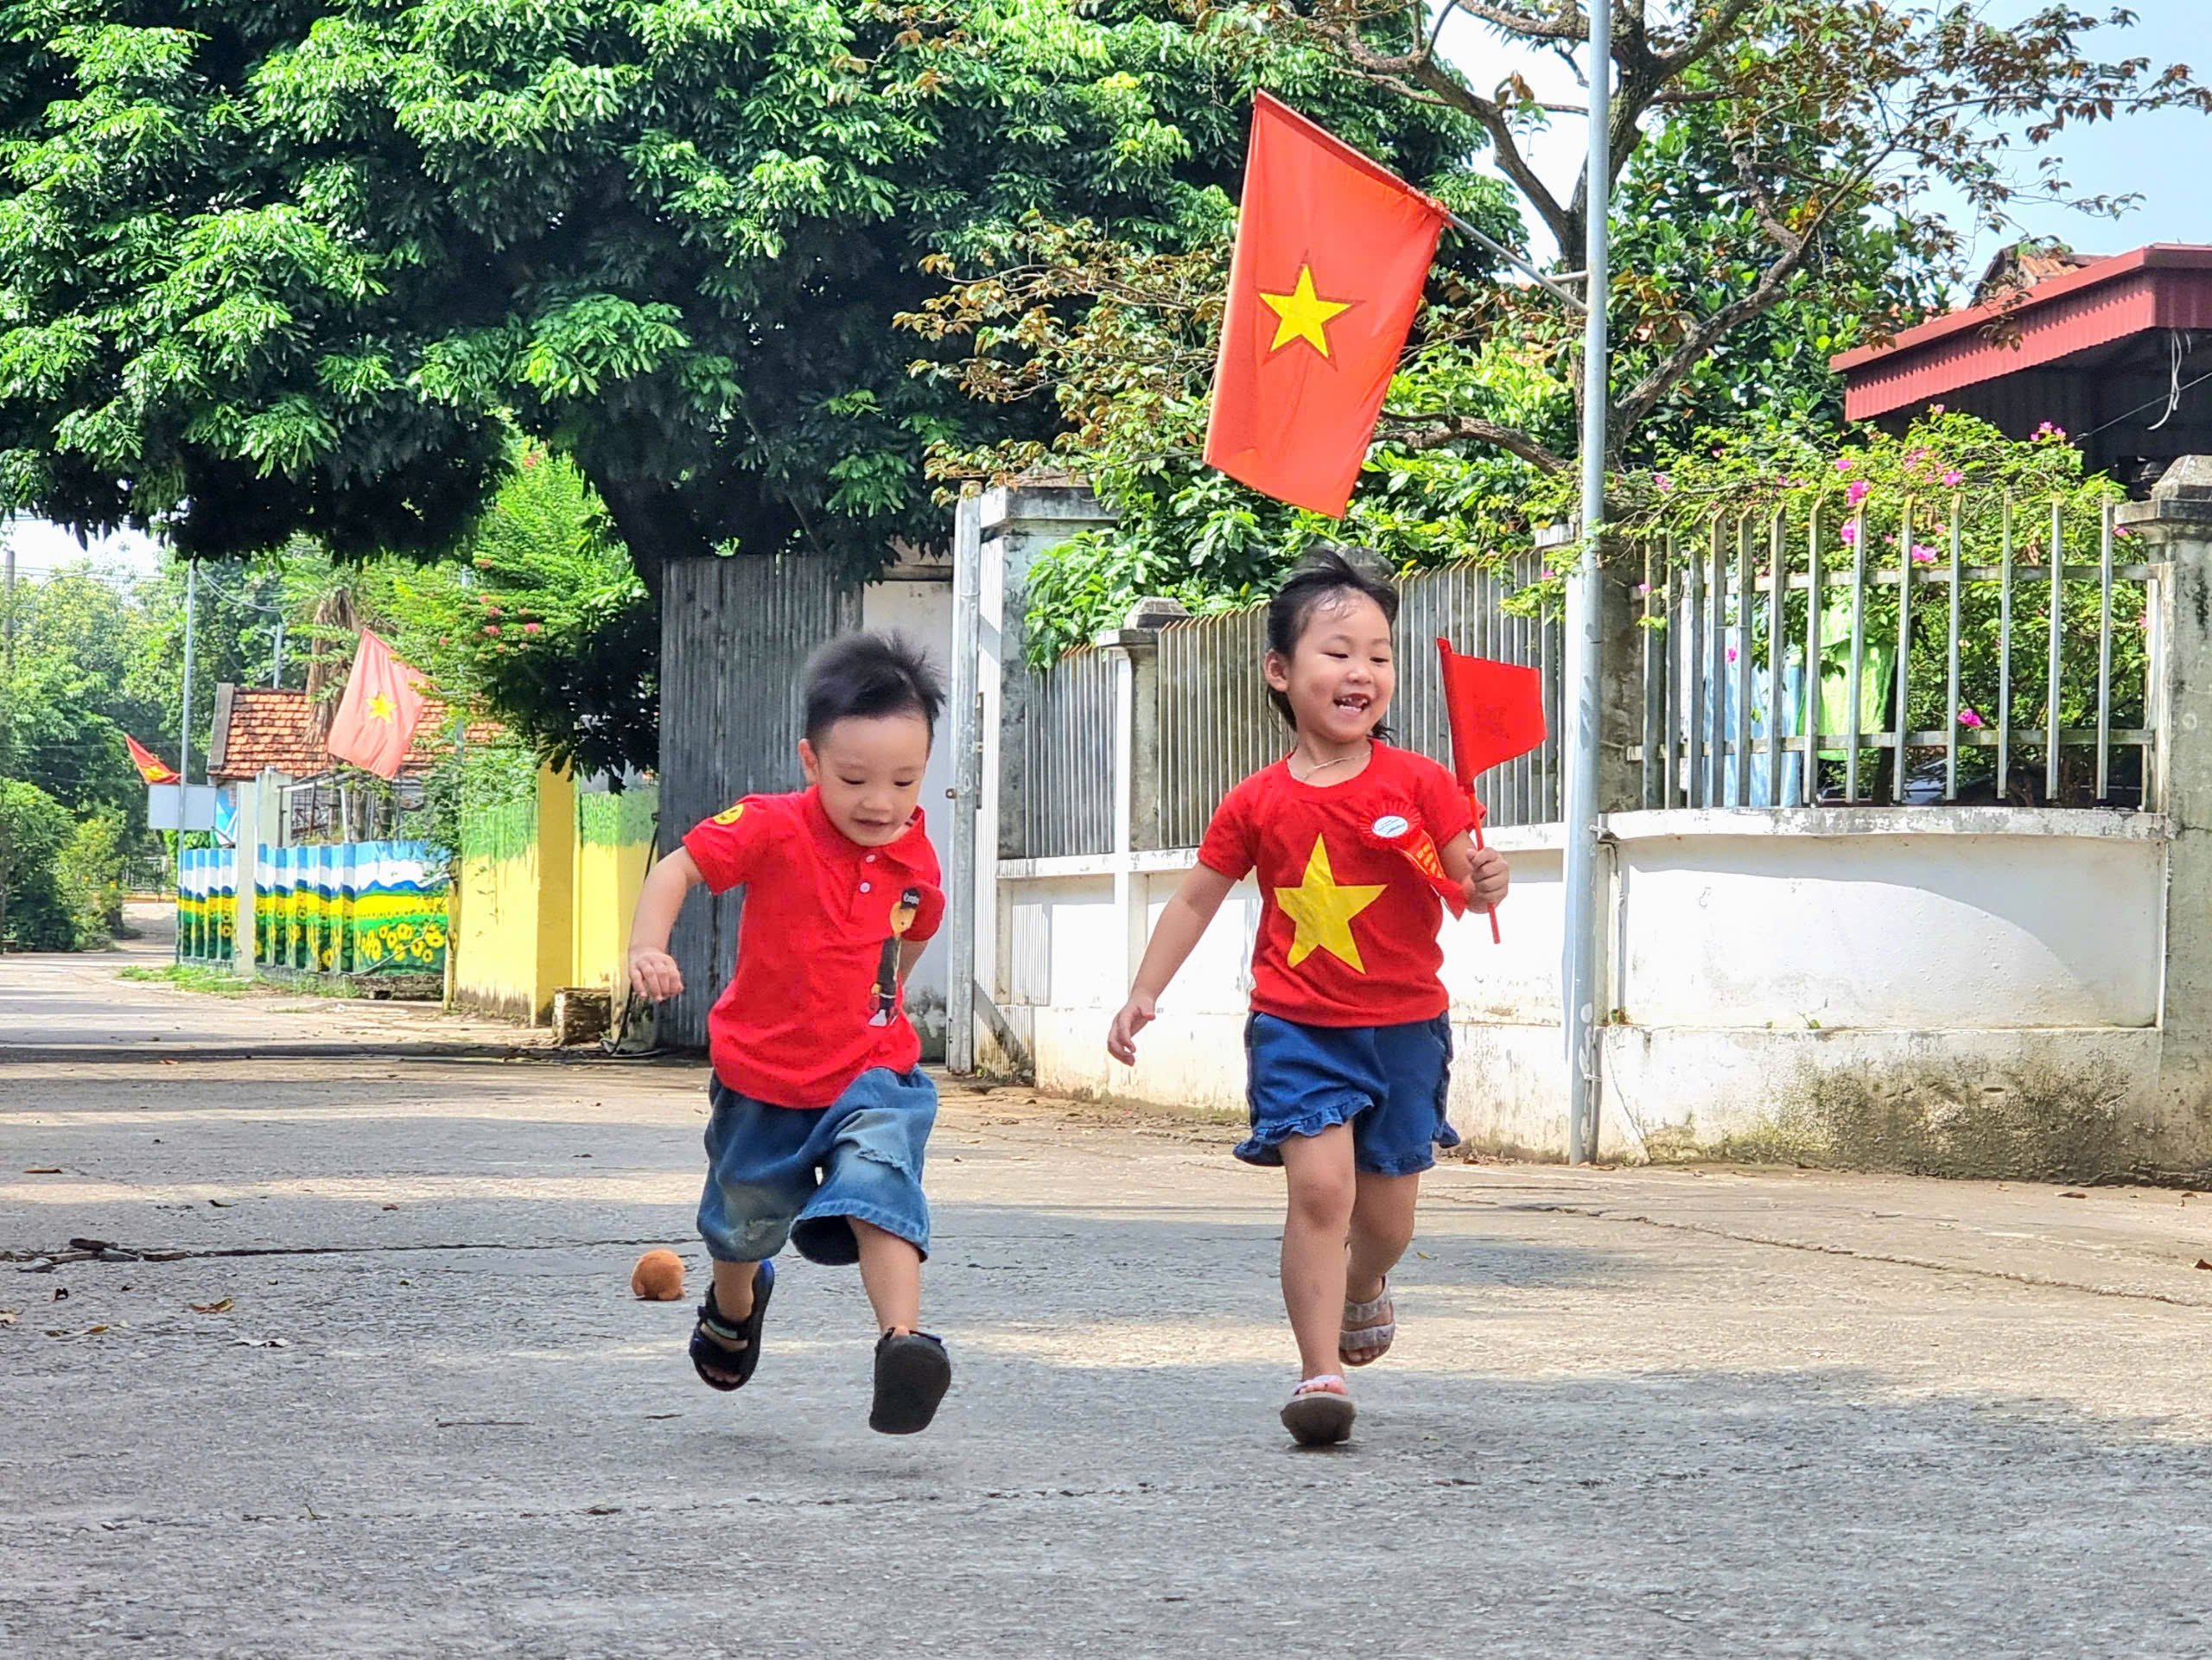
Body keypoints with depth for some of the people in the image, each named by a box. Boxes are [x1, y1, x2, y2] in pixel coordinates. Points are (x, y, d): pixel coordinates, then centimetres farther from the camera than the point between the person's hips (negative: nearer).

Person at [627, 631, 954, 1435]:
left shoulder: (915, 857, -5)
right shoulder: (772, 828, -17)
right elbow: (680, 866, -18)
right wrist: (647, 945, -33)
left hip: (871, 1073, 0)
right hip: (762, 1074, 0)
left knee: (878, 1185, -28)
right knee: (743, 1220, 21)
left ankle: (903, 1340, -38)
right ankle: (734, 1306, 54)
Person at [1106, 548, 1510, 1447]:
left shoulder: (1418, 783, -5)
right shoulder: (1258, 803, -2)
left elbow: (1469, 879, -7)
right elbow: (1197, 900, 9)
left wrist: (1486, 883, -30)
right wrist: (1142, 994, 5)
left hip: (1404, 1025, 1)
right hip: (1298, 1026, -1)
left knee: (1387, 1213, 11)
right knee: (1320, 1184, -17)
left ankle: (1361, 1288, 47)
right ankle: (1321, 1373, -11)